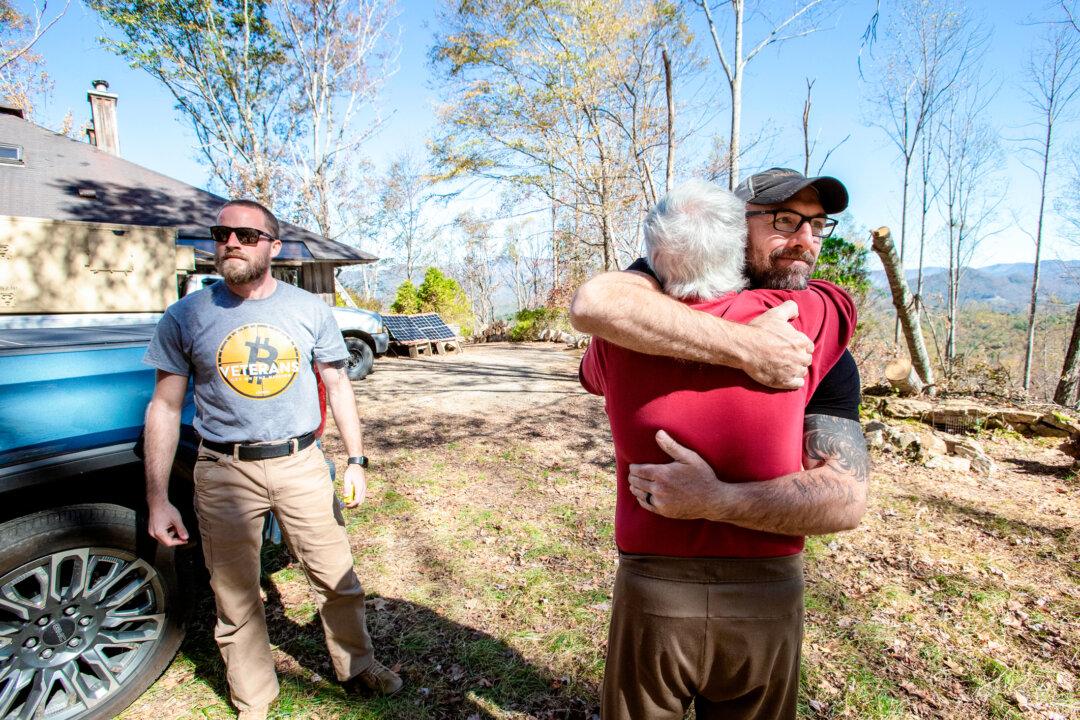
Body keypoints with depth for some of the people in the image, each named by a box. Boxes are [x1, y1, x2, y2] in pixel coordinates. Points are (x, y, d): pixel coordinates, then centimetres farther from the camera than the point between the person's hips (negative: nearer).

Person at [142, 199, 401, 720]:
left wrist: (356, 461, 3)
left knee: (337, 580, 11)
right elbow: (165, 407, 2)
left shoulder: (309, 309, 1)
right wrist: (157, 499, -1)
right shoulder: (186, 316, -1)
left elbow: (337, 386, 7)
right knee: (235, 599, 13)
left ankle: (357, 666, 37)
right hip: (225, 472, 0)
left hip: (300, 464, 1)